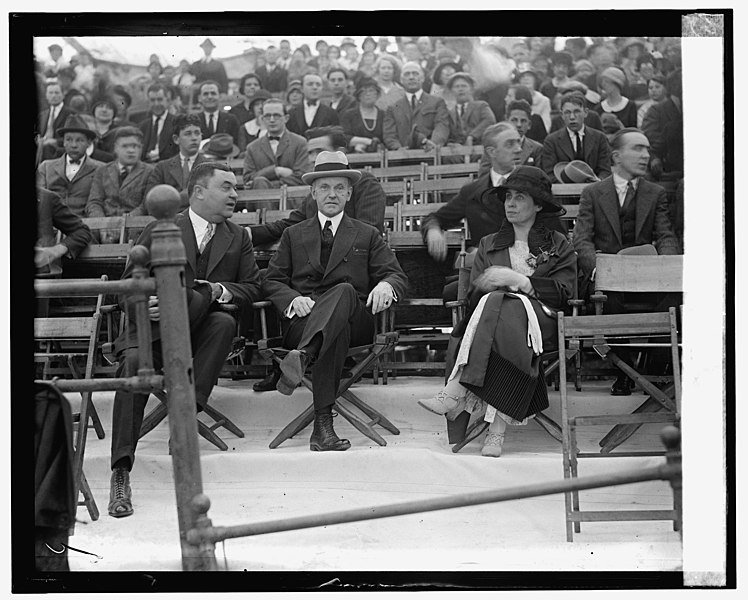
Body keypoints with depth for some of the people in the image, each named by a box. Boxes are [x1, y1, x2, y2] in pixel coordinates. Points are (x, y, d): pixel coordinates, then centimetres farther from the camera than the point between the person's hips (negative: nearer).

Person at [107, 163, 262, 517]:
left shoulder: (238, 238, 17)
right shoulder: (160, 231, 7)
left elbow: (252, 288, 11)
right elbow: (129, 284, 6)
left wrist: (221, 290, -11)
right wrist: (143, 302, -18)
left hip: (201, 329, 2)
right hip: (152, 326, -2)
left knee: (225, 323, -33)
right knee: (133, 362, -33)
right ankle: (121, 471, -36)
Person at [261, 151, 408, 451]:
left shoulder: (367, 236, 25)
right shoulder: (294, 235, 26)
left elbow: (397, 276, 13)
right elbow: (272, 281, 17)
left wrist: (385, 285, -15)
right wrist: (293, 299, -9)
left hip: (354, 319, 0)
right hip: (302, 318, 0)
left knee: (344, 291, -39)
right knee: (338, 330, -39)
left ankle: (302, 356, -62)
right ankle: (323, 423, -55)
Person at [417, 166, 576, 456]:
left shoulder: (558, 246, 20)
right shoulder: (488, 245, 28)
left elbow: (563, 293, 2)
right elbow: (473, 296, 13)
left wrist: (518, 280, -10)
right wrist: (488, 285, -11)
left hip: (541, 321, -2)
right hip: (491, 316, 2)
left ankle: (456, 393, -46)